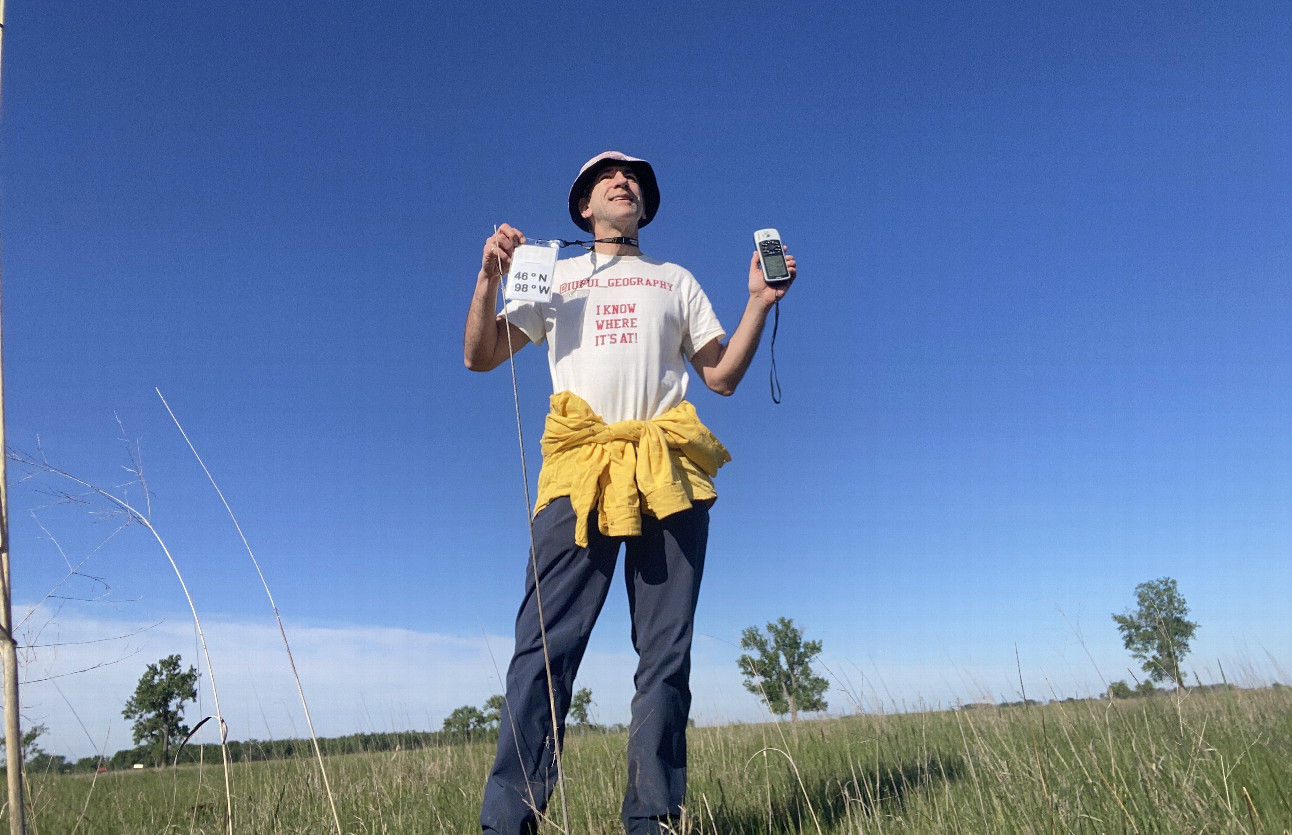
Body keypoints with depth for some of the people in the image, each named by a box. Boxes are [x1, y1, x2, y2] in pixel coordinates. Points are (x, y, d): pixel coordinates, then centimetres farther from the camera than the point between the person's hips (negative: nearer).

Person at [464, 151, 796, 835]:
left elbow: (723, 376, 18)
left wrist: (760, 302, 7)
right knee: (545, 646, -13)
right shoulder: (552, 276, 24)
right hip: (580, 467, -1)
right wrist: (489, 277, -1)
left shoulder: (677, 281, 26)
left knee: (666, 653, -3)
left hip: (669, 471, 2)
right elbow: (479, 356, 14)